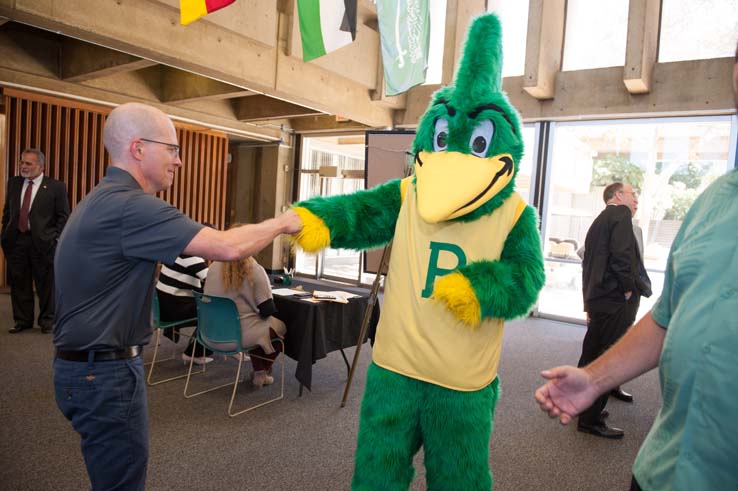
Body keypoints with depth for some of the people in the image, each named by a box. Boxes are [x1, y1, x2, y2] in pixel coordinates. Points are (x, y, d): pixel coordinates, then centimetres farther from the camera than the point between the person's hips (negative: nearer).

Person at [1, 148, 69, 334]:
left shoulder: (56, 187, -4)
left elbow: (64, 216, -3)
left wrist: (56, 239, -10)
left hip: (42, 242, -4)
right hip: (16, 241, 4)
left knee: (46, 285, 4)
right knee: (19, 284, 10)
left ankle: (47, 321, 17)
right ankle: (22, 320, 23)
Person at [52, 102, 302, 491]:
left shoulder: (103, 200, 10)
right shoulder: (130, 206, -24)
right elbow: (228, 247, -28)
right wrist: (282, 224, -13)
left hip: (90, 366, 10)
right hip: (106, 372, -10)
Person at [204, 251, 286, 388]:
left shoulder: (213, 268, -4)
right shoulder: (255, 271, -16)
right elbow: (268, 310, -15)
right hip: (239, 335, -5)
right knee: (280, 327, 20)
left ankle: (258, 372, 37)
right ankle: (261, 374, 31)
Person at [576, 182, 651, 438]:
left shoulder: (599, 220, 20)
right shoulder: (621, 214, -8)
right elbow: (621, 254, -23)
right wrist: (629, 289, -12)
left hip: (598, 300, 9)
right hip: (616, 301, -9)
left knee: (592, 354, 16)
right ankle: (591, 420, 3)